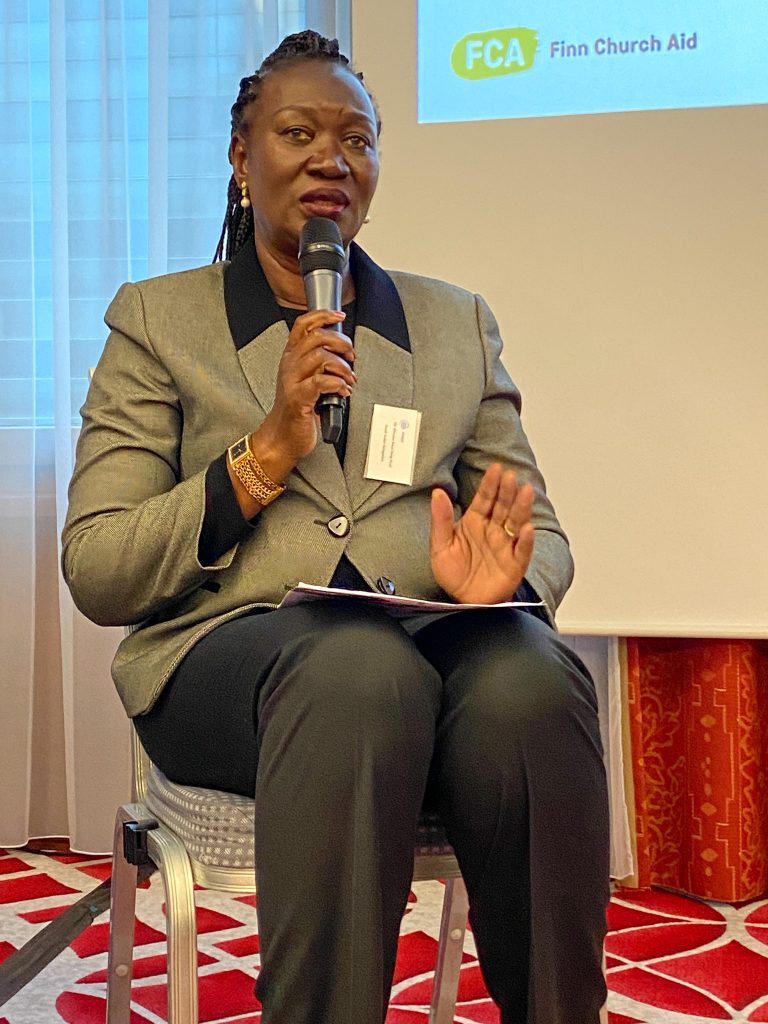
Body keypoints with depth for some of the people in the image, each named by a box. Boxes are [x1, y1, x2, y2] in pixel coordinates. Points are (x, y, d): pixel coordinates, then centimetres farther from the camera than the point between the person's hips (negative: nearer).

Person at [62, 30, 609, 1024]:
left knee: (530, 683, -33)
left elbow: (542, 533, 17)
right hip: (230, 642, -2)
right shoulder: (157, 320, 12)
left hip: (440, 637, 3)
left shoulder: (456, 321, 20)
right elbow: (95, 575, 3)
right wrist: (266, 452, -11)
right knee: (364, 665, -37)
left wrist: (506, 571, -9)